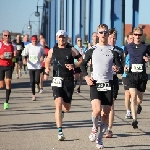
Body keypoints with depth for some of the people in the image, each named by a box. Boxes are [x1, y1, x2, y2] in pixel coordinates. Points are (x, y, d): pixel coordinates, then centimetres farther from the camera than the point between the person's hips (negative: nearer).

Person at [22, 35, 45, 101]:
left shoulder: (40, 47, -1)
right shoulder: (28, 46, -1)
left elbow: (43, 53, 14)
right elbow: (24, 54, 2)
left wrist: (42, 57, -7)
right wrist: (24, 59, -17)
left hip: (38, 66, -1)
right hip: (31, 66, 1)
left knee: (37, 80, -9)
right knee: (32, 81, 2)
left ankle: (38, 84, 31)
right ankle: (33, 95, 13)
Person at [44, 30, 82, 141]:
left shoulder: (72, 50, 1)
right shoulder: (52, 50, 8)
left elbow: (82, 60, 3)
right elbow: (47, 61, 24)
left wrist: (74, 66, -13)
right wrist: (47, 70, 6)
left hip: (69, 80, 0)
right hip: (57, 80, 0)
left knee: (66, 108, 7)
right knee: (58, 104, -14)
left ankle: (62, 111, 48)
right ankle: (60, 131, -13)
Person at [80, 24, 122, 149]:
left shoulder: (113, 50, 5)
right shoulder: (92, 50, 5)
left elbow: (119, 65, 6)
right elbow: (83, 64, 12)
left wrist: (117, 67, -17)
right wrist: (86, 76, -2)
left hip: (108, 84, 1)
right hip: (95, 83, -1)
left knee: (106, 113, 2)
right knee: (97, 110, -21)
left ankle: (100, 139, 16)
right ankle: (94, 128, 9)